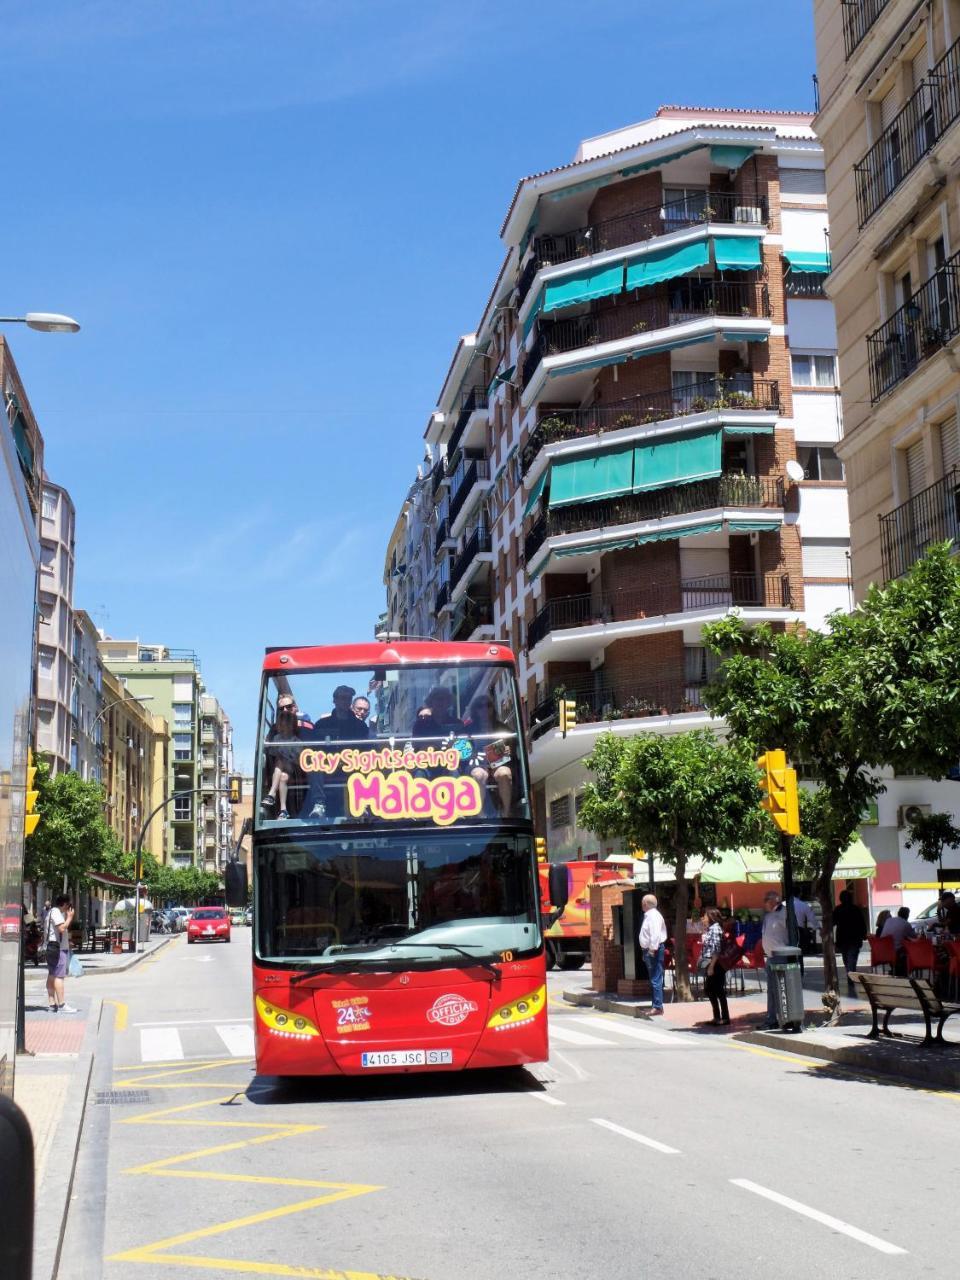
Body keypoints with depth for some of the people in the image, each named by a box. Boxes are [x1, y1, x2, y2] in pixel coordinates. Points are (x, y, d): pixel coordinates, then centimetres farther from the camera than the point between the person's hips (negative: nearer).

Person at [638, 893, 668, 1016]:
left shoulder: (653, 915, -15)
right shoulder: (648, 915, 16)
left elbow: (655, 934, -25)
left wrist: (653, 948, -28)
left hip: (654, 951, -11)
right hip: (649, 950, 11)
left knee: (656, 979, -10)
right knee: (653, 979, 16)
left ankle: (658, 1007, -11)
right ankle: (655, 1005, 23)